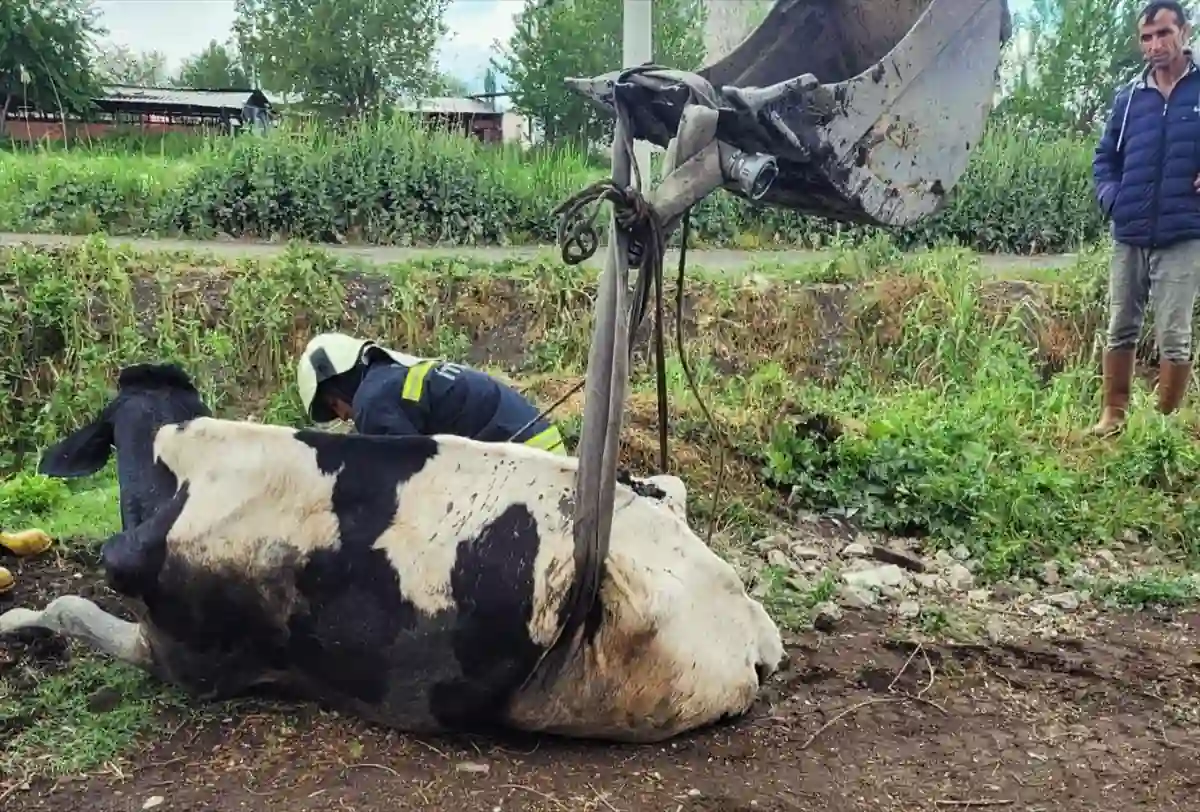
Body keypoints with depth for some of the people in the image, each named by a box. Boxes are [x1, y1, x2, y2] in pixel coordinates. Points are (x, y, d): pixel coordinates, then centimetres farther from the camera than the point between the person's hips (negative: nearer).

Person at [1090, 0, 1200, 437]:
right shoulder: (1128, 97, 9)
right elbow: (1105, 158, 19)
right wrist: (1110, 197, 0)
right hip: (1129, 236, 3)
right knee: (1120, 330, 10)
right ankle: (1114, 413, 22)